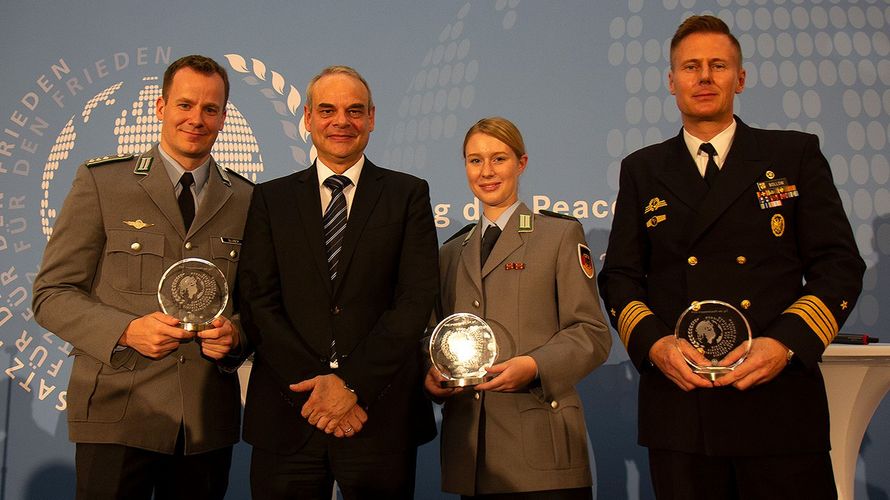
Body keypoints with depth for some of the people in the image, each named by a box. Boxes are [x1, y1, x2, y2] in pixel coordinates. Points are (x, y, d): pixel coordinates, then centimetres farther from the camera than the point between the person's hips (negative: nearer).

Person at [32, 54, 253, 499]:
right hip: (117, 415, -2)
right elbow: (52, 294, -1)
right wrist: (127, 330, -17)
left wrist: (236, 334, -9)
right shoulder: (100, 182, 1)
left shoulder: (246, 199, 8)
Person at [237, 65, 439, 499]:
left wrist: (352, 383, -13)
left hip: (381, 416, -1)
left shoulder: (408, 195, 4)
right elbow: (258, 302, 0)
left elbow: (416, 299, -5)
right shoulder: (271, 199, 9)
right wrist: (312, 387, -11)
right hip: (287, 418, 1)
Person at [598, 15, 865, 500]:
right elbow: (619, 275, 9)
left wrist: (787, 342, -12)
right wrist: (654, 344, -9)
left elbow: (839, 264, 3)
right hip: (678, 403, 1)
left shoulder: (795, 154, 9)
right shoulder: (642, 170, 12)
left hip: (780, 404, 0)